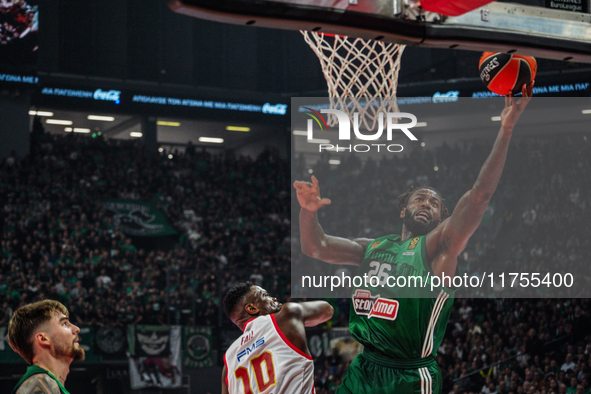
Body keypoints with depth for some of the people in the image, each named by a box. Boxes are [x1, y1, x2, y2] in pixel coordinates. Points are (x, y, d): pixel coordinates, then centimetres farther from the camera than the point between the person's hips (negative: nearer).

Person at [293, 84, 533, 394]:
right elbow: (315, 247, 13)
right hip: (362, 369, 6)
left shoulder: (437, 246, -2)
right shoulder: (372, 248, 17)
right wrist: (308, 211, -8)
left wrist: (506, 129, -21)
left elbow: (479, 196, -14)